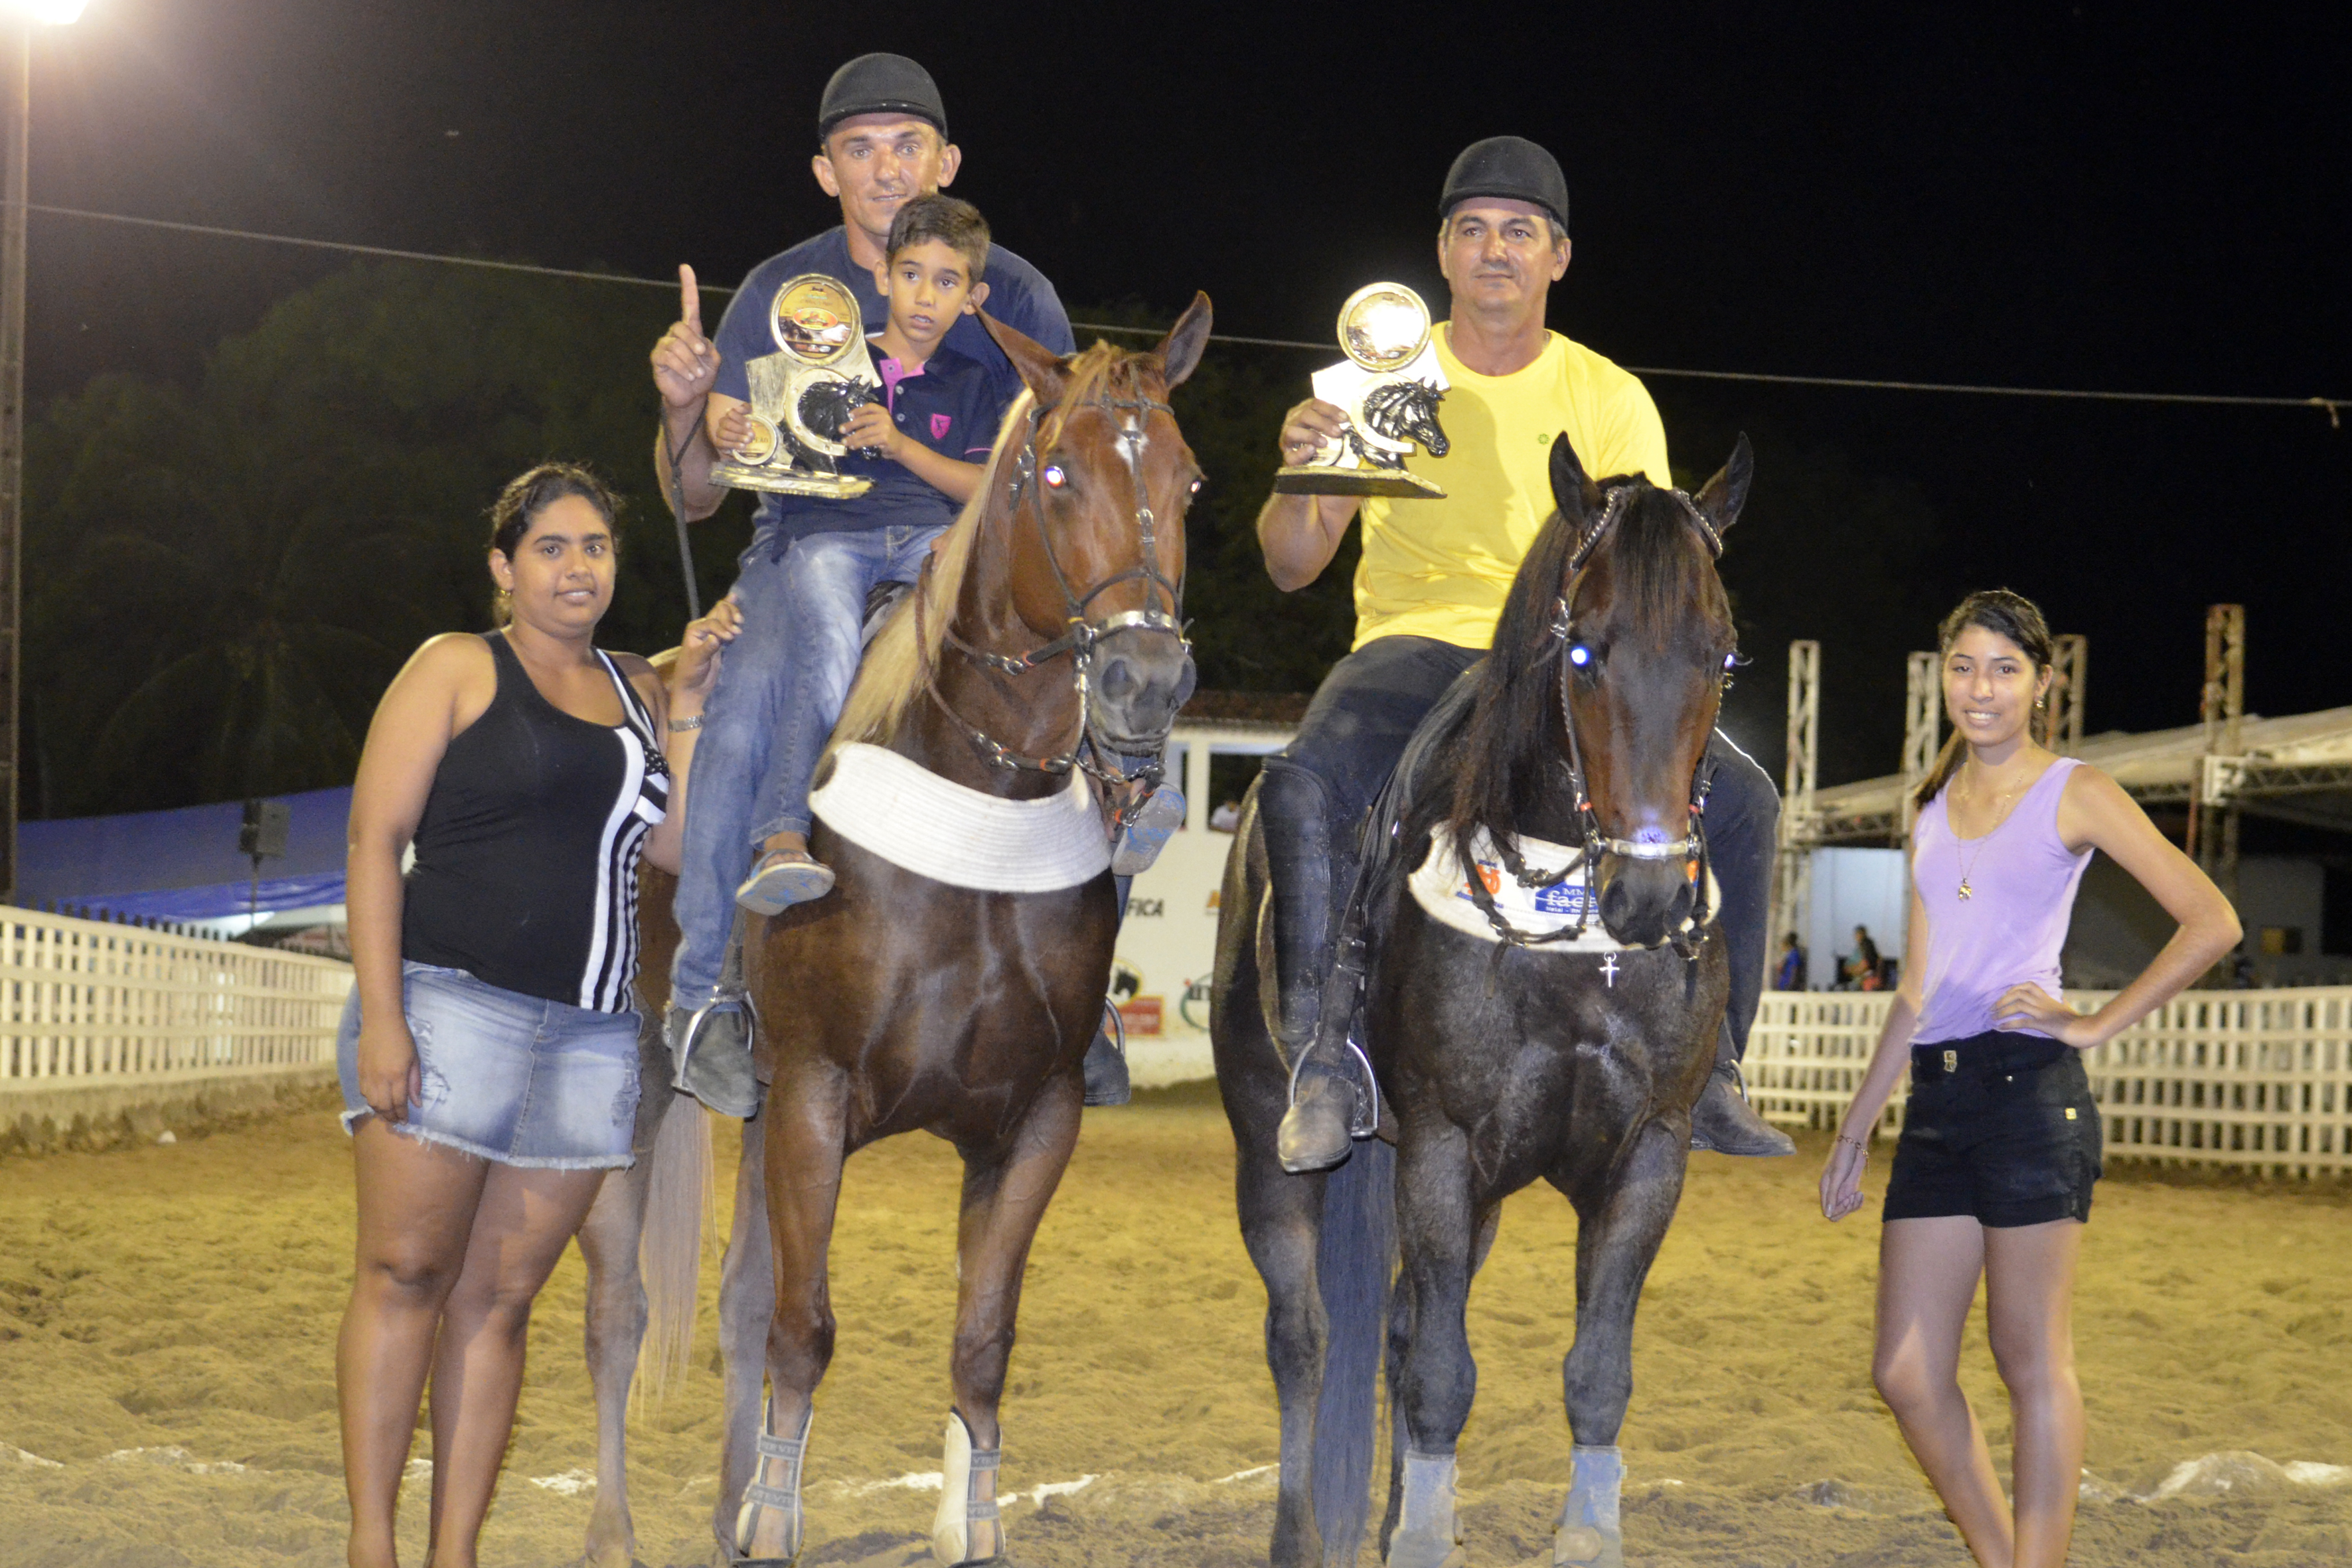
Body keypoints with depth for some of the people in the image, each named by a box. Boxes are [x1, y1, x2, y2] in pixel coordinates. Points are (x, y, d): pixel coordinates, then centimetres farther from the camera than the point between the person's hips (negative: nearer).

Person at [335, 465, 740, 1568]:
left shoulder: (637, 692, 17)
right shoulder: (459, 669, 2)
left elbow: (679, 845, 8)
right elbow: (376, 835, -4)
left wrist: (689, 699, 3)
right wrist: (380, 1017, -13)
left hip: (591, 1031, 5)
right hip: (453, 1003, -5)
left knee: (498, 1298, 5)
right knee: (406, 1273, -6)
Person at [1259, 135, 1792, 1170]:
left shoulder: (1609, 400, 7)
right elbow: (1291, 567, 2)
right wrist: (1301, 478, -19)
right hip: (1414, 649, -1)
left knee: (1738, 800, -20)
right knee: (1304, 785, -33)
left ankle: (1707, 1075, -10)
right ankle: (1325, 1071, -29)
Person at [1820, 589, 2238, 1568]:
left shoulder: (2072, 795, 1)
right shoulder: (1936, 809, 19)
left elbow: (2211, 922, -6)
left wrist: (2095, 1024, -8)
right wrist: (1855, 1129, 19)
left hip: (2027, 1087, -6)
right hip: (1936, 1101, 6)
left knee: (2032, 1363, -2)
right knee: (1906, 1375, 3)